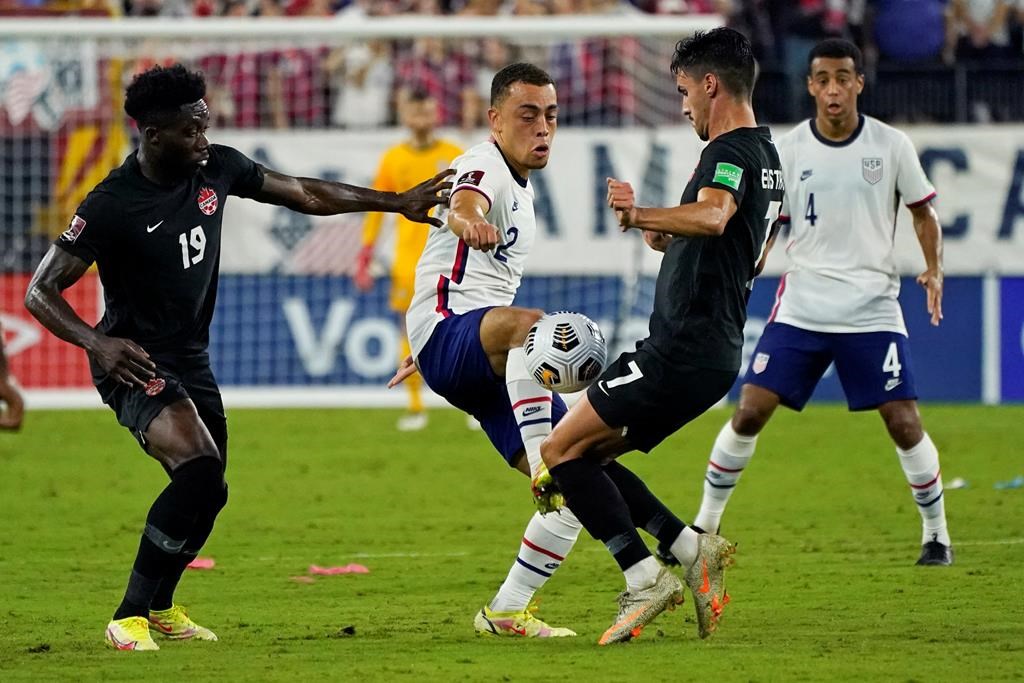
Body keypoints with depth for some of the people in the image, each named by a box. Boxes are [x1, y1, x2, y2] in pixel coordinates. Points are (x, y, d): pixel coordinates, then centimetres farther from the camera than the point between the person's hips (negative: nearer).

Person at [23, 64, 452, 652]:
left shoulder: (217, 168, -2)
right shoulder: (112, 205, -21)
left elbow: (305, 194, 12)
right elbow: (40, 292, -19)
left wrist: (396, 202, 14)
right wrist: (96, 342, -36)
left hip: (191, 359, 8)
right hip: (134, 362, -8)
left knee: (207, 494, 14)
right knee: (199, 470, -26)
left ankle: (160, 606, 39)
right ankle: (129, 618, -18)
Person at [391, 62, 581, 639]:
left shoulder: (523, 189, 23)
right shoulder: (485, 166, -6)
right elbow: (466, 203, -34)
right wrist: (468, 221, -59)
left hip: (493, 367, 9)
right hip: (448, 334, -9)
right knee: (531, 325, -43)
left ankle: (507, 610, 7)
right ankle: (546, 469, -51)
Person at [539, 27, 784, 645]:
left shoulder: (731, 152, -13)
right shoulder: (768, 157, 20)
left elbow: (713, 217, -36)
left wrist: (640, 215, -39)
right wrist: (673, 241, 28)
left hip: (682, 349, -10)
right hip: (718, 350, 10)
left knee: (562, 450, -9)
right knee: (586, 456, 14)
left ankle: (646, 578, -12)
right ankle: (692, 549, 6)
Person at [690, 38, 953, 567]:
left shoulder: (891, 145, -1)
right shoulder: (788, 151, 1)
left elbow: (922, 211, 10)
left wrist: (934, 268, -5)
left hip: (872, 310, -1)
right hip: (800, 307, 1)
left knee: (903, 422, -7)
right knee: (750, 412, -5)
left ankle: (936, 533, 11)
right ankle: (706, 523, 10)